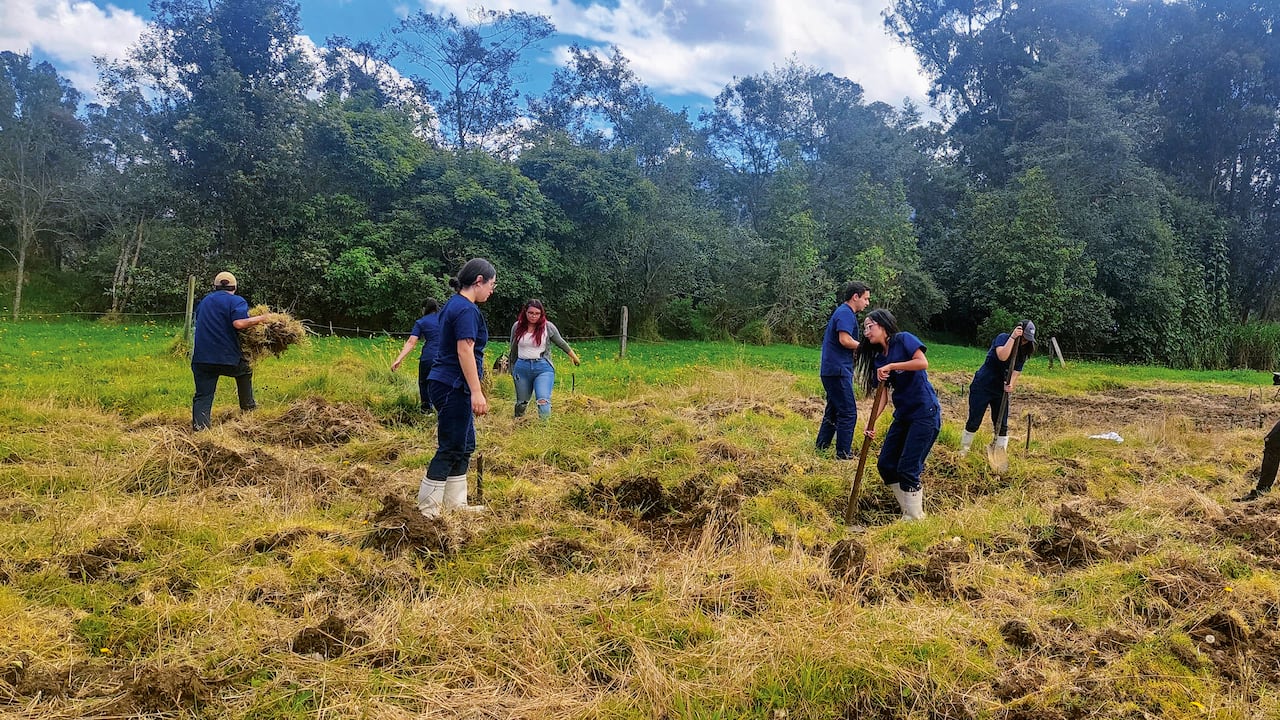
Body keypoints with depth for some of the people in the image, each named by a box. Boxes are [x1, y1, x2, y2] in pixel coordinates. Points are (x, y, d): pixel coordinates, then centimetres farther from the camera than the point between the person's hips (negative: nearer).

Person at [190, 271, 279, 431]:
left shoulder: (204, 301, 18)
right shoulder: (237, 301, -1)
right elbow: (239, 323, -19)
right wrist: (262, 318, -10)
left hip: (201, 358, 4)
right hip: (227, 358, -4)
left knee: (203, 396, 5)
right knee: (245, 371, 28)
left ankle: (199, 427, -10)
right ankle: (247, 406, 33)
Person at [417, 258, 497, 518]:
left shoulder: (454, 304, 15)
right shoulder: (467, 309, -16)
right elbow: (465, 351, -22)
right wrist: (476, 392, -24)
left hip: (447, 385, 10)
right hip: (453, 387, -10)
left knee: (465, 446, 15)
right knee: (451, 449, -4)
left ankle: (455, 503, 22)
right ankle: (427, 510, 2)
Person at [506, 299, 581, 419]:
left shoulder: (548, 327, -1)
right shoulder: (517, 327, 4)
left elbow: (561, 343, 11)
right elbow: (513, 350, 15)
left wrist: (574, 357, 19)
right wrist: (512, 369, 21)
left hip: (543, 368, -2)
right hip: (522, 367, 2)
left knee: (543, 401, -18)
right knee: (521, 402, 12)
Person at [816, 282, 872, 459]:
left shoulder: (842, 312, 20)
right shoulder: (846, 313, -12)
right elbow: (845, 340, -24)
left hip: (831, 369, 11)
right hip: (838, 370, -11)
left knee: (833, 410, 18)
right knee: (848, 412, -6)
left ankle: (821, 447, 24)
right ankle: (844, 454, -2)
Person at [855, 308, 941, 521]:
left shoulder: (904, 340, -6)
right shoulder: (878, 358, 11)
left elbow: (923, 362, -22)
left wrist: (891, 366, -19)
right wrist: (872, 422, -7)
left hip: (925, 413, -8)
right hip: (903, 415, 8)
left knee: (907, 469, -8)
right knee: (886, 465, 6)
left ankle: (916, 519, 8)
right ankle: (909, 512, 19)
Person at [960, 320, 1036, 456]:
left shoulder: (1023, 351, 1)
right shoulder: (1003, 338, -13)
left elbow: (1016, 372, -7)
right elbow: (1002, 356, -33)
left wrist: (1010, 385, -27)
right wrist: (1013, 337, -33)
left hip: (1001, 389, 5)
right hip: (982, 387, -5)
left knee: (1002, 425, 4)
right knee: (974, 422, 1)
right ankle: (963, 452, 15)